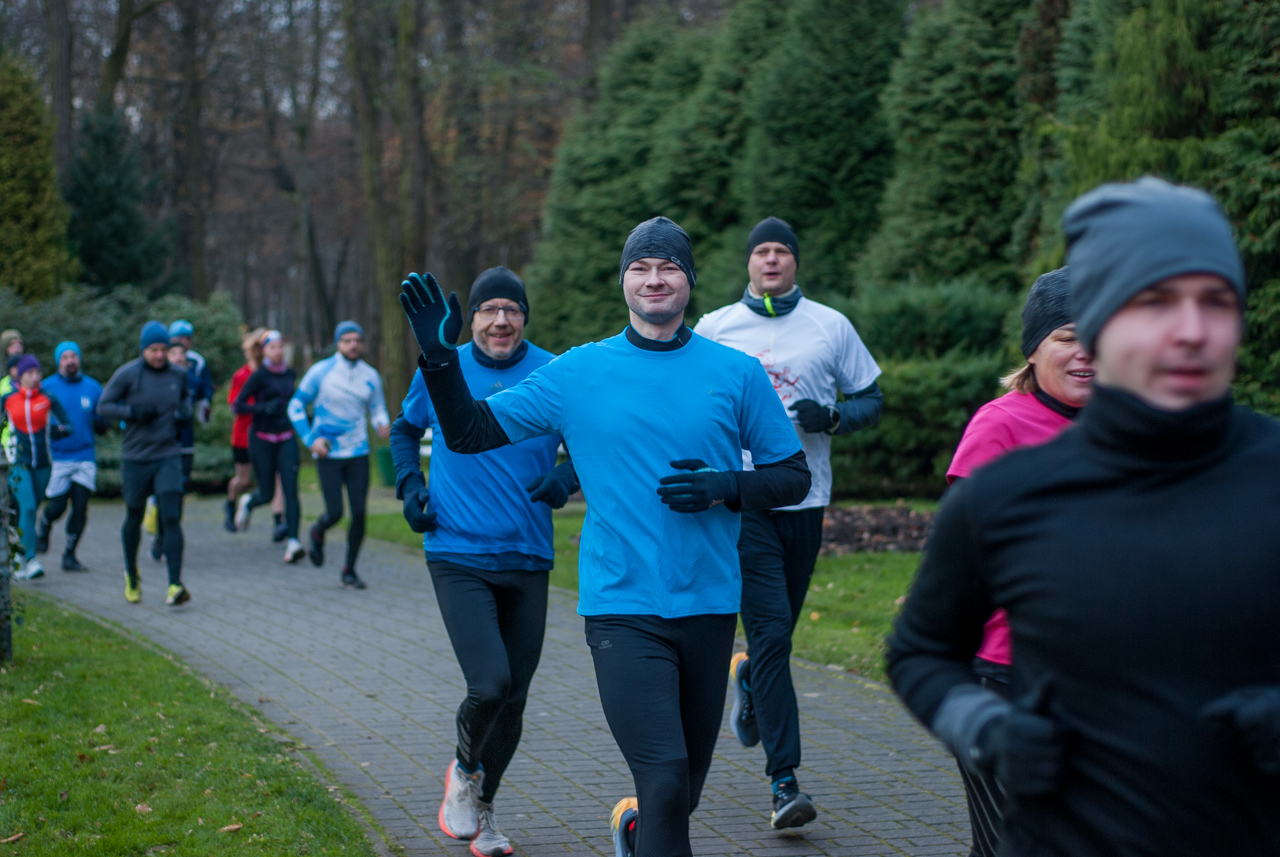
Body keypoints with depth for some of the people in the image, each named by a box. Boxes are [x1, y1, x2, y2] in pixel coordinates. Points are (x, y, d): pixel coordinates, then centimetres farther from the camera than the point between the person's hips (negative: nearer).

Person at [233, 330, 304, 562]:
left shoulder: (291, 373, 8)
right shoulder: (259, 376, -9)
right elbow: (238, 406, -11)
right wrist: (263, 408, -24)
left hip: (286, 439, 3)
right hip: (262, 439, -3)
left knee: (290, 490, -12)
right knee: (266, 495, 4)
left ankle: (293, 542, -18)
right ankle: (248, 503, 41)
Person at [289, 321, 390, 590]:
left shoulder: (371, 376, 5)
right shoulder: (321, 372, -4)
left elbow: (378, 408, 14)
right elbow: (296, 407, 3)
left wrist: (382, 424, -10)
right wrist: (310, 439, -8)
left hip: (358, 454, 3)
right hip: (328, 454, -3)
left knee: (359, 512, -4)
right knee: (335, 512, -6)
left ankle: (349, 570, 11)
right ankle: (317, 532, 31)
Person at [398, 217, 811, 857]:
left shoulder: (736, 373, 3)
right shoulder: (578, 373, 3)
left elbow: (793, 477, 7)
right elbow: (471, 432, 5)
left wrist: (726, 488, -11)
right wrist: (440, 357, -10)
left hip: (709, 608, 3)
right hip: (623, 609, -2)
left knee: (684, 793, 16)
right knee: (666, 785, -17)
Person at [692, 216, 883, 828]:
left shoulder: (831, 326, 6)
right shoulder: (713, 329, 4)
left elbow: (871, 400, 10)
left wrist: (832, 417, -10)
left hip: (805, 500, 3)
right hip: (740, 499, -2)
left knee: (777, 632, 13)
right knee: (771, 633, -13)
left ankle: (749, 680, 49)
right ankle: (784, 780, -12)